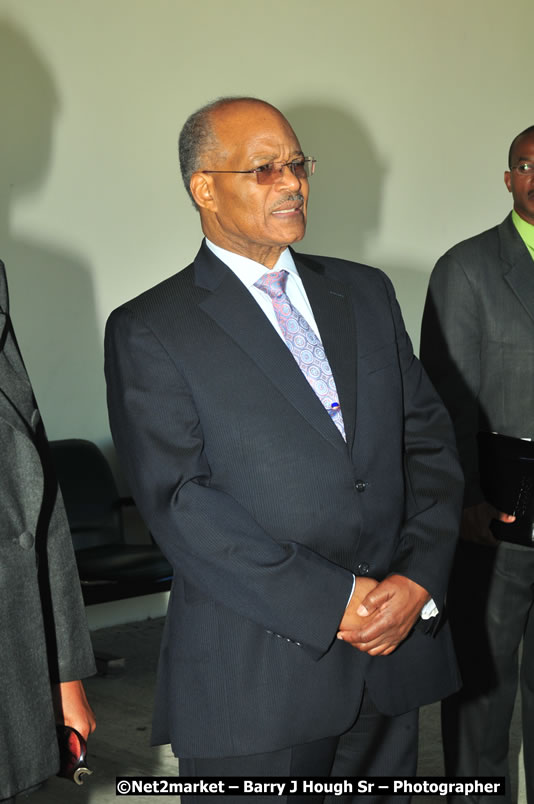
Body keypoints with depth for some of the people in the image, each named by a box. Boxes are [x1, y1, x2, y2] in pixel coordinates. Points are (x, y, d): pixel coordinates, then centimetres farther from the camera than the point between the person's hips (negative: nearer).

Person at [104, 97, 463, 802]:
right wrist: (332, 604, -16)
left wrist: (419, 578, -6)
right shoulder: (149, 331, -4)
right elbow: (179, 502, -13)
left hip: (396, 652, 5)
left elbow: (428, 439, 10)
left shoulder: (366, 293, 13)